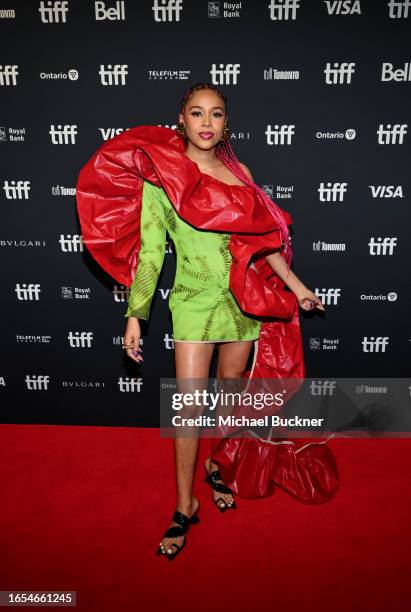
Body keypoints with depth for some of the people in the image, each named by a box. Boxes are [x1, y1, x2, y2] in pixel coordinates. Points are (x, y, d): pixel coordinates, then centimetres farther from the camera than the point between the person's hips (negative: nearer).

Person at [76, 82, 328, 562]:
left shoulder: (237, 171, 7)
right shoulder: (158, 176, -4)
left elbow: (261, 238, 11)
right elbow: (149, 251, -6)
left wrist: (296, 286, 11)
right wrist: (135, 315, -8)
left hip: (242, 298, 4)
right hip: (194, 300, -4)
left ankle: (216, 466, 40)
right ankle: (185, 506, 17)